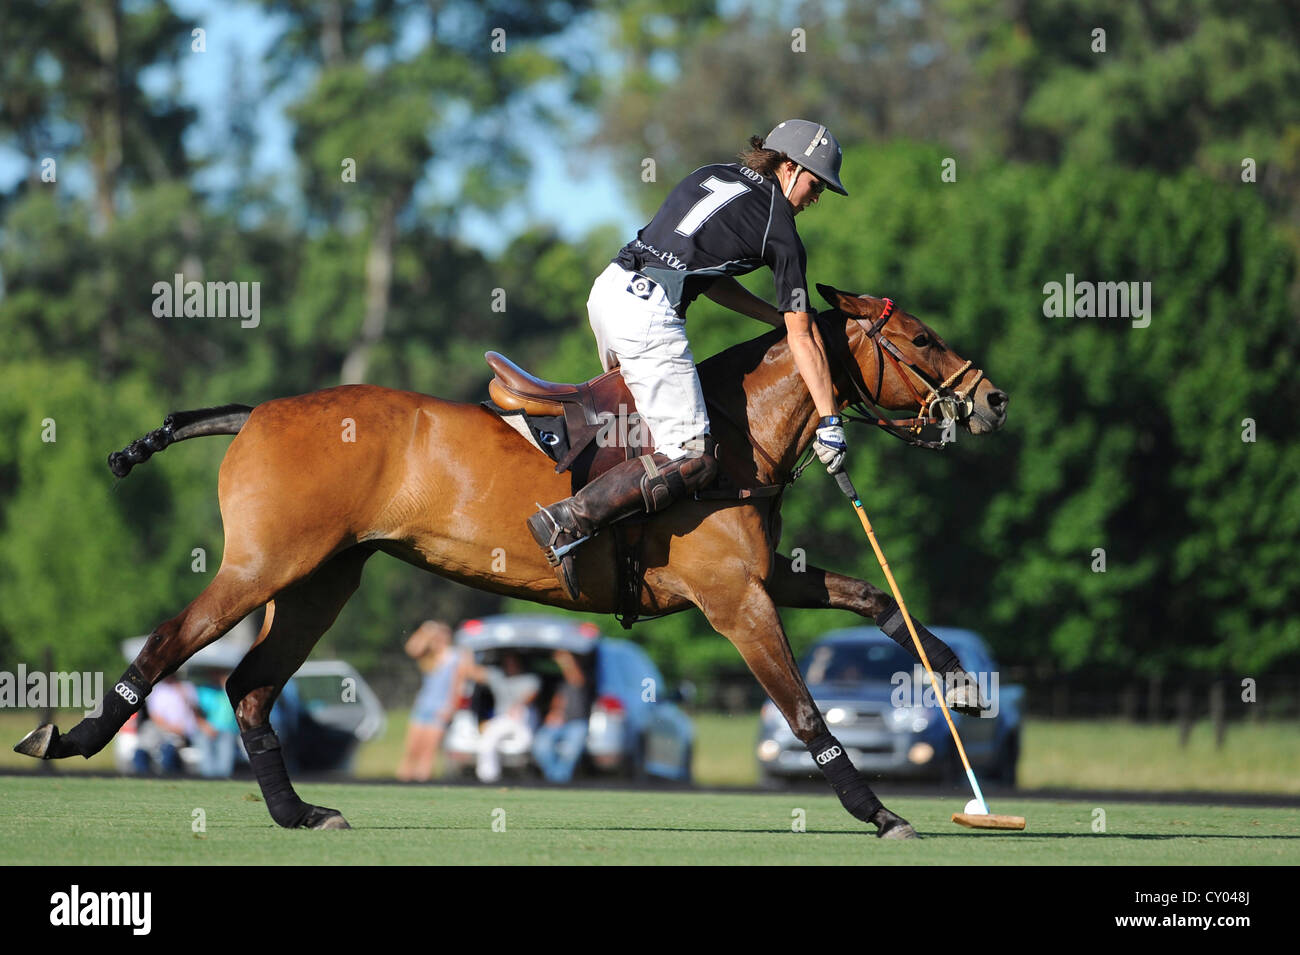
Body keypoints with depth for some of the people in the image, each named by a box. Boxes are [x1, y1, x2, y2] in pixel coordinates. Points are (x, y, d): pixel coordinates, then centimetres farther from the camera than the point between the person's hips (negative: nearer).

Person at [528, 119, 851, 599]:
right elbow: (803, 339, 2)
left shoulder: (710, 176, 22)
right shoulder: (779, 228, 3)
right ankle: (567, 522, -19)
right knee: (692, 458, -9)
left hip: (608, 288, 8)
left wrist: (778, 316, 28)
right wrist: (829, 423, 6)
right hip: (649, 314, -8)